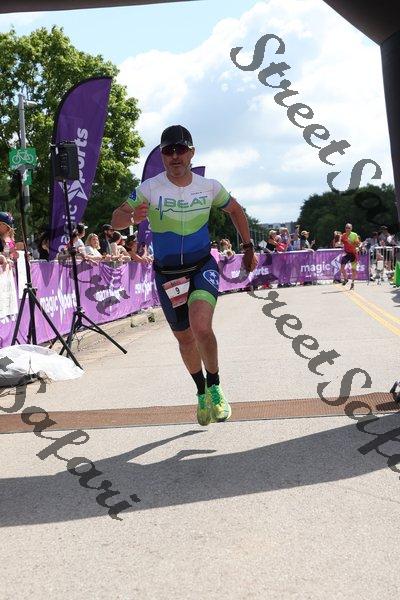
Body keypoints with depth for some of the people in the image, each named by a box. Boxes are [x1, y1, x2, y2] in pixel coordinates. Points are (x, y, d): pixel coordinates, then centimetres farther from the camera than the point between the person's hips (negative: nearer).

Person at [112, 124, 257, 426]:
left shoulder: (209, 187, -6)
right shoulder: (149, 189, -13)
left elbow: (236, 210, 13)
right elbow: (116, 220, -10)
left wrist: (249, 248, 14)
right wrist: (132, 217, -33)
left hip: (203, 267, -1)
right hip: (167, 274, 1)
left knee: (201, 327, -26)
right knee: (185, 338, 13)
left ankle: (215, 387, -3)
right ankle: (202, 392, 39)